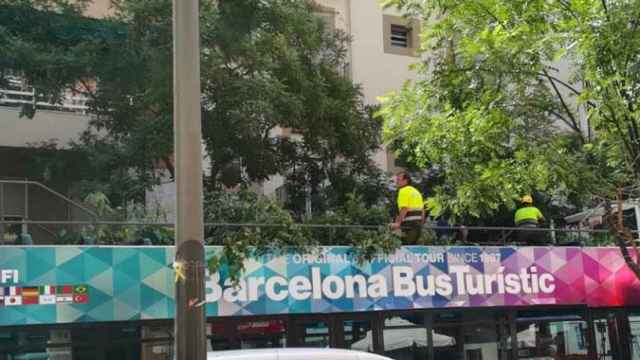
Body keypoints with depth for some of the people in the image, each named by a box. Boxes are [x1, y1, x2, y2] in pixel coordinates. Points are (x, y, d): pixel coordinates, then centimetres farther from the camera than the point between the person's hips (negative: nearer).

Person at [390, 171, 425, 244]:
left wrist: (398, 223, -19)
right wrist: (421, 223, 27)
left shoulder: (403, 191, -9)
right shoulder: (416, 191, 20)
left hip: (409, 224, -9)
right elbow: (422, 210, 21)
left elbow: (404, 209, -19)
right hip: (418, 223, 9)